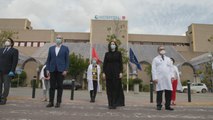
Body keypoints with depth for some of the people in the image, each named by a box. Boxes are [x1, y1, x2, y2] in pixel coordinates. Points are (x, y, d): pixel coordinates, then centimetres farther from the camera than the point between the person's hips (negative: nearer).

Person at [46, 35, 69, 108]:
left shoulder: (65, 48, 5)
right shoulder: (51, 48, 13)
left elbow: (67, 60, 0)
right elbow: (48, 59, 11)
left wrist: (65, 70, -9)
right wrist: (48, 69, 2)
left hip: (61, 70, -2)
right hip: (52, 70, 3)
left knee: (59, 86, 1)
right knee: (52, 86, 4)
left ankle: (58, 102, 8)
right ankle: (51, 102, 11)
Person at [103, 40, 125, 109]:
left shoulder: (118, 53, 6)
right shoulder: (107, 54, 9)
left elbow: (121, 63, 1)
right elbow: (104, 63, 6)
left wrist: (121, 72, -8)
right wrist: (104, 72, -3)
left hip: (116, 71, -1)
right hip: (108, 72, 1)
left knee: (116, 87, -4)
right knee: (109, 88, 1)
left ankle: (115, 103, 2)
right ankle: (110, 103, 7)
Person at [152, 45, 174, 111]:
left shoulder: (168, 59, 23)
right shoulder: (155, 59, 10)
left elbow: (171, 68, 20)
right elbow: (153, 69, 2)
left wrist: (172, 76, 6)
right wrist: (154, 78, -9)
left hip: (167, 78, 4)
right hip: (159, 78, -4)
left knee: (169, 92, 0)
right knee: (159, 92, -5)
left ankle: (167, 105, 10)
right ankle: (159, 105, 3)